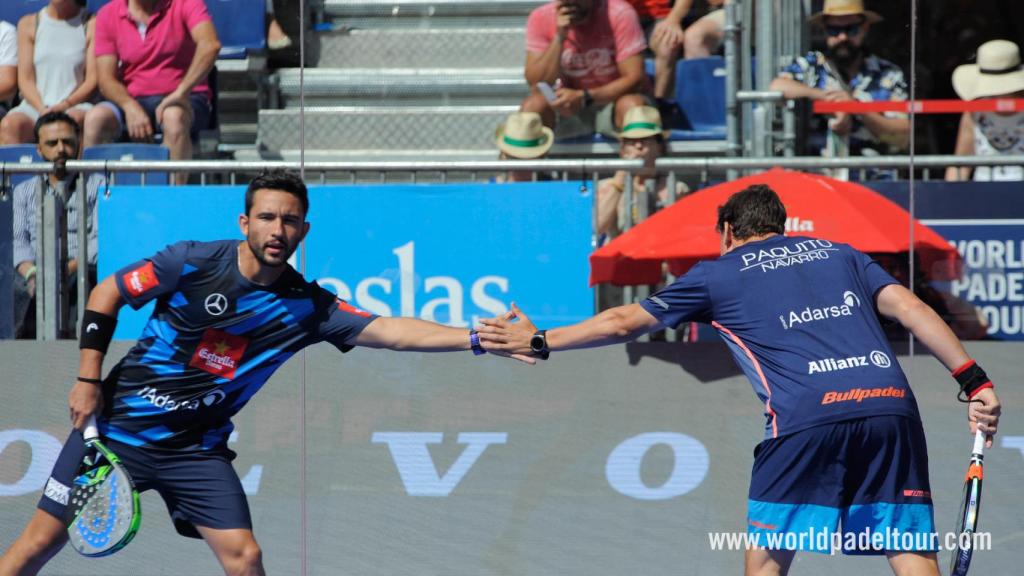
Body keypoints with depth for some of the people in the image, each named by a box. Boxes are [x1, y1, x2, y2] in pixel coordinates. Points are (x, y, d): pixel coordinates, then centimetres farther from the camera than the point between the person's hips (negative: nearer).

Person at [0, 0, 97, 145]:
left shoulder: (90, 24, 5)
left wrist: (65, 105, -17)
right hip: (36, 104, 2)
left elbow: (93, 80, 0)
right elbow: (25, 79, 7)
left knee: (74, 119, -39)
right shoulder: (28, 24, 13)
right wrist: (42, 109, -12)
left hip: (75, 106, -2)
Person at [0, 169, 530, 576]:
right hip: (119, 427, -2)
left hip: (196, 448, 2)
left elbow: (388, 330, -14)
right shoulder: (193, 264, -12)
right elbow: (106, 294, -1)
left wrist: (476, 339, -26)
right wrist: (89, 378, -7)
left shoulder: (307, 307, -6)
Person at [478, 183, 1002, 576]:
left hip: (809, 417, -3)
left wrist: (539, 341, 36)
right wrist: (974, 382, 11)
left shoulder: (719, 274, 21)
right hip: (891, 401, 3)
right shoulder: (839, 255, 28)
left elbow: (625, 322, 24)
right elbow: (910, 308, 14)